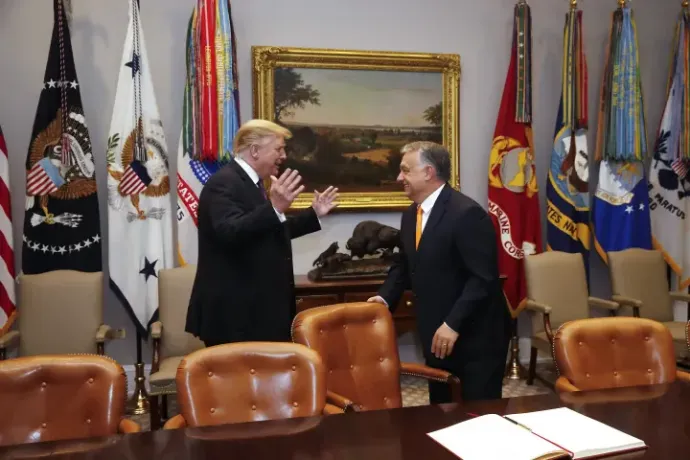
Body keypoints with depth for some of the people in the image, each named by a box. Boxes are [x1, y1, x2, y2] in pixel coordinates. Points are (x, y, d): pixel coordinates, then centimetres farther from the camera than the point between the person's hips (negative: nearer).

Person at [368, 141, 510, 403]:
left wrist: (453, 323, -26)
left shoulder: (467, 213, -20)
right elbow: (405, 264, 20)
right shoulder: (411, 214, 8)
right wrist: (386, 297, 4)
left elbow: (483, 277, -24)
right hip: (438, 334, 8)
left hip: (475, 334, -8)